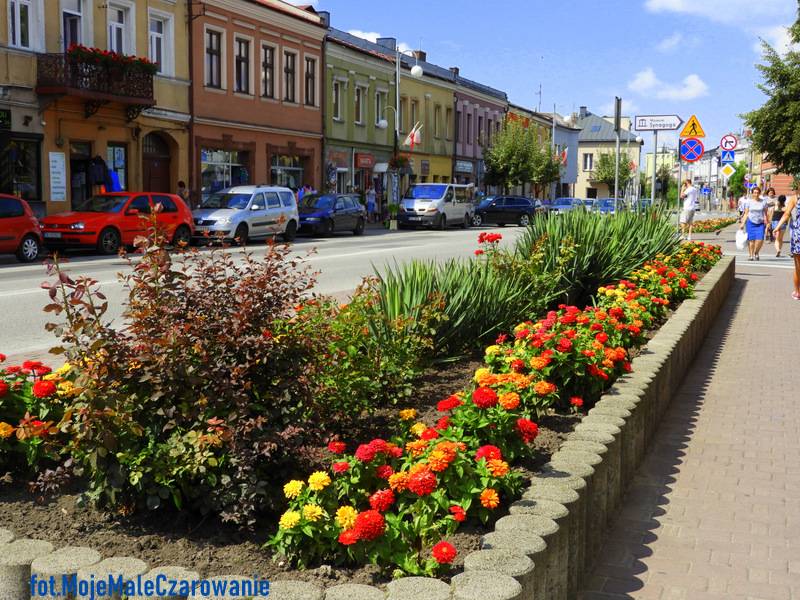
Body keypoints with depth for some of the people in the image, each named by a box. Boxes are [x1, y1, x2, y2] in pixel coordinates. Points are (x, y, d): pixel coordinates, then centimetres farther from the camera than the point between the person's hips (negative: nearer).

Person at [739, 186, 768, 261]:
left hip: (760, 223, 0)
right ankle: (751, 255, 8)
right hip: (751, 222, 0)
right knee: (751, 239, -4)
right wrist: (743, 223, 0)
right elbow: (746, 214, 7)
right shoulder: (749, 202, 5)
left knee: (760, 239, -12)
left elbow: (765, 214, 8)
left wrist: (766, 223, 2)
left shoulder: (763, 202, 6)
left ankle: (756, 253, 12)